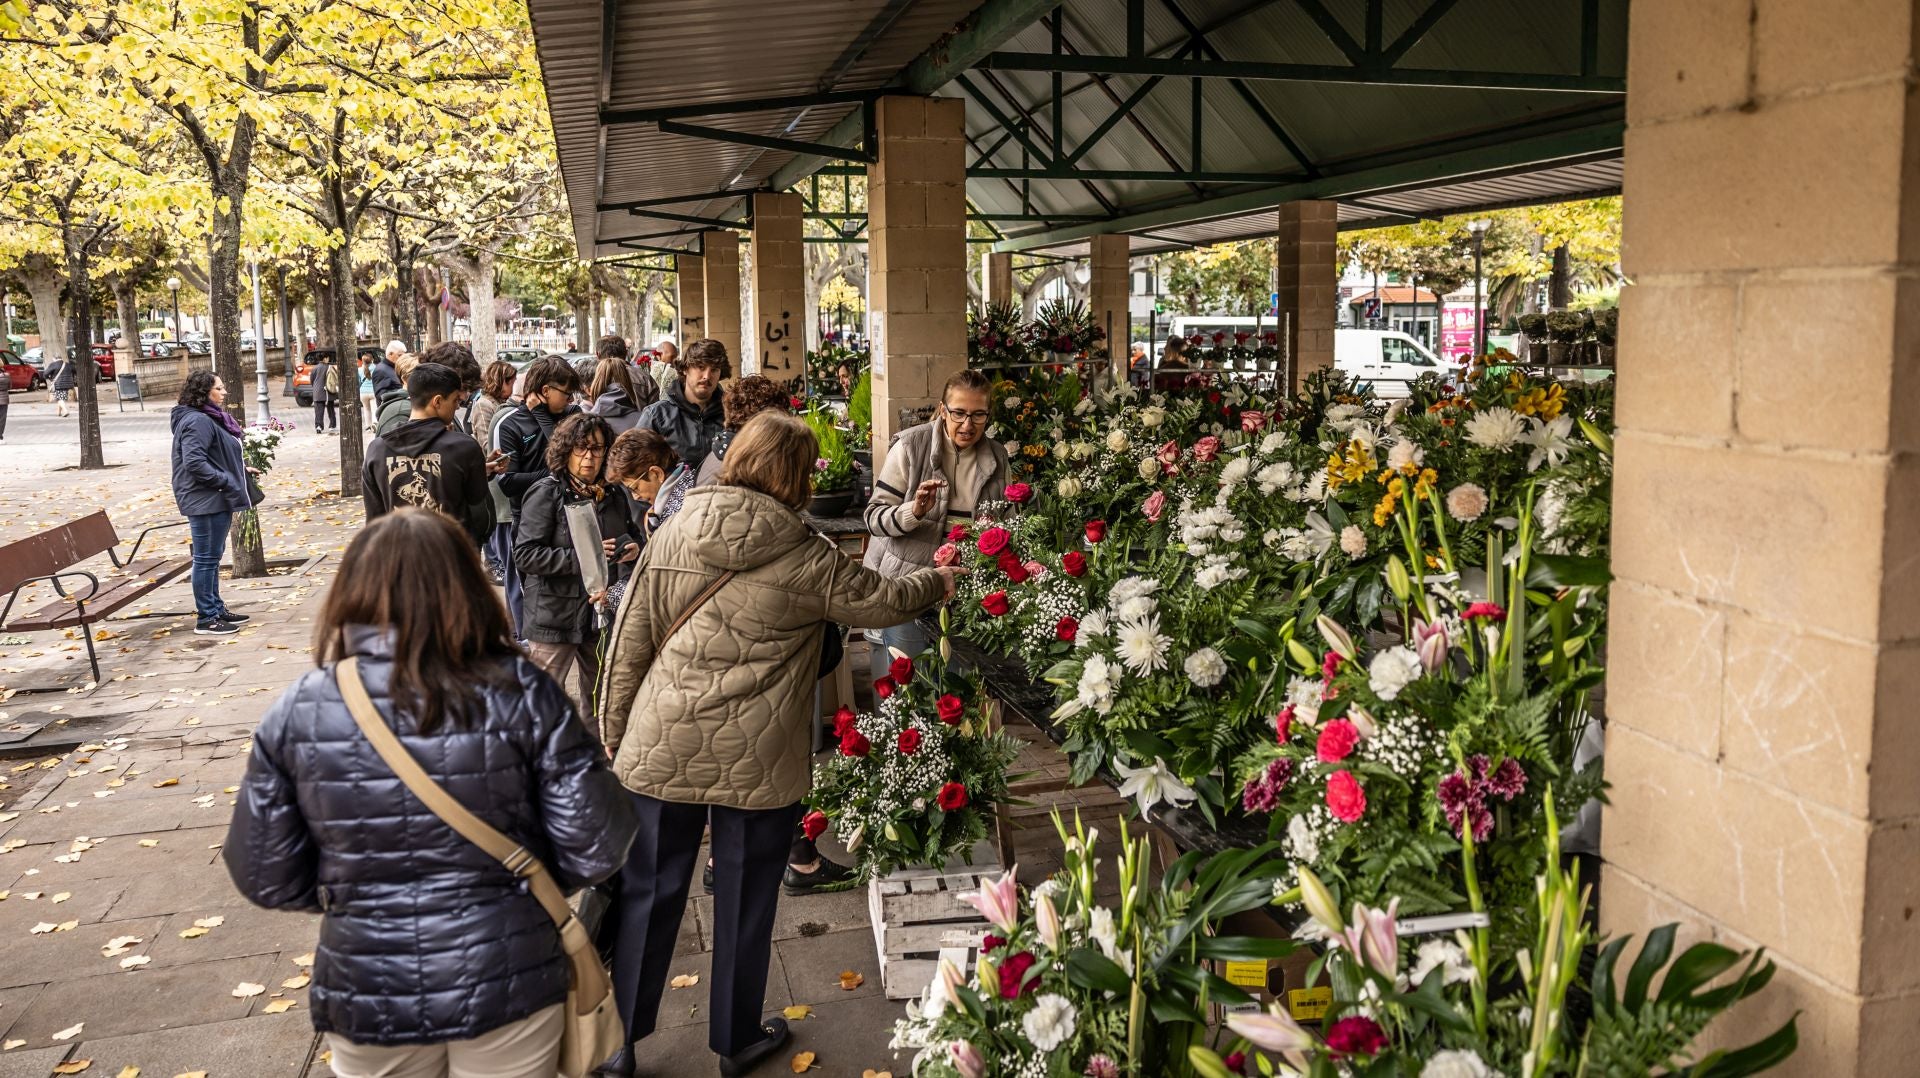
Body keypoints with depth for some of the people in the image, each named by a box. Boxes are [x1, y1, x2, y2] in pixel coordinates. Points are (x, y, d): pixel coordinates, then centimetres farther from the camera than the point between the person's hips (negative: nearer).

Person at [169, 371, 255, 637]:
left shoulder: (211, 418, 15)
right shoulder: (197, 421, -18)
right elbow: (194, 463, -26)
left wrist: (241, 469, 15)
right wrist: (226, 481, -21)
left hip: (216, 499, 11)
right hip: (205, 500, -11)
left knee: (212, 556, 18)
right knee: (206, 559, -4)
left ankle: (216, 609, 28)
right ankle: (206, 619, 2)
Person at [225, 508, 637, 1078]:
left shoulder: (297, 712, -10)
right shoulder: (520, 693, -15)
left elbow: (264, 877, -3)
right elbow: (597, 848, -13)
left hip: (368, 999, 1)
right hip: (509, 985, -1)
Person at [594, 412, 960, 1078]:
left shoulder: (673, 536, 0)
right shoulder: (803, 556, -10)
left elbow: (628, 644, 2)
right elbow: (880, 601, 3)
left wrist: (614, 735, 11)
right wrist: (936, 584, 24)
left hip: (660, 749, 3)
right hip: (757, 759, -3)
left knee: (648, 894, 14)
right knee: (744, 898, 14)